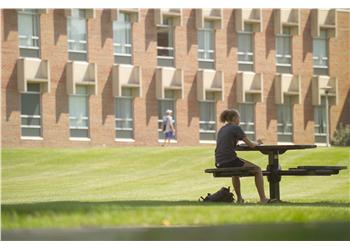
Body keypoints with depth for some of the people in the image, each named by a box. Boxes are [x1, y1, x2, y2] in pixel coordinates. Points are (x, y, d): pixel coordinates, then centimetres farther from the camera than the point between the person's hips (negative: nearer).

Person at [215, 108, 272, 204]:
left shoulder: (221, 130, 18)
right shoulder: (236, 128, -4)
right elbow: (250, 144, -4)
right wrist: (257, 143, 19)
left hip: (219, 163, 7)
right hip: (230, 161, -7)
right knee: (257, 170, 7)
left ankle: (239, 198, 39)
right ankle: (263, 199, 3)